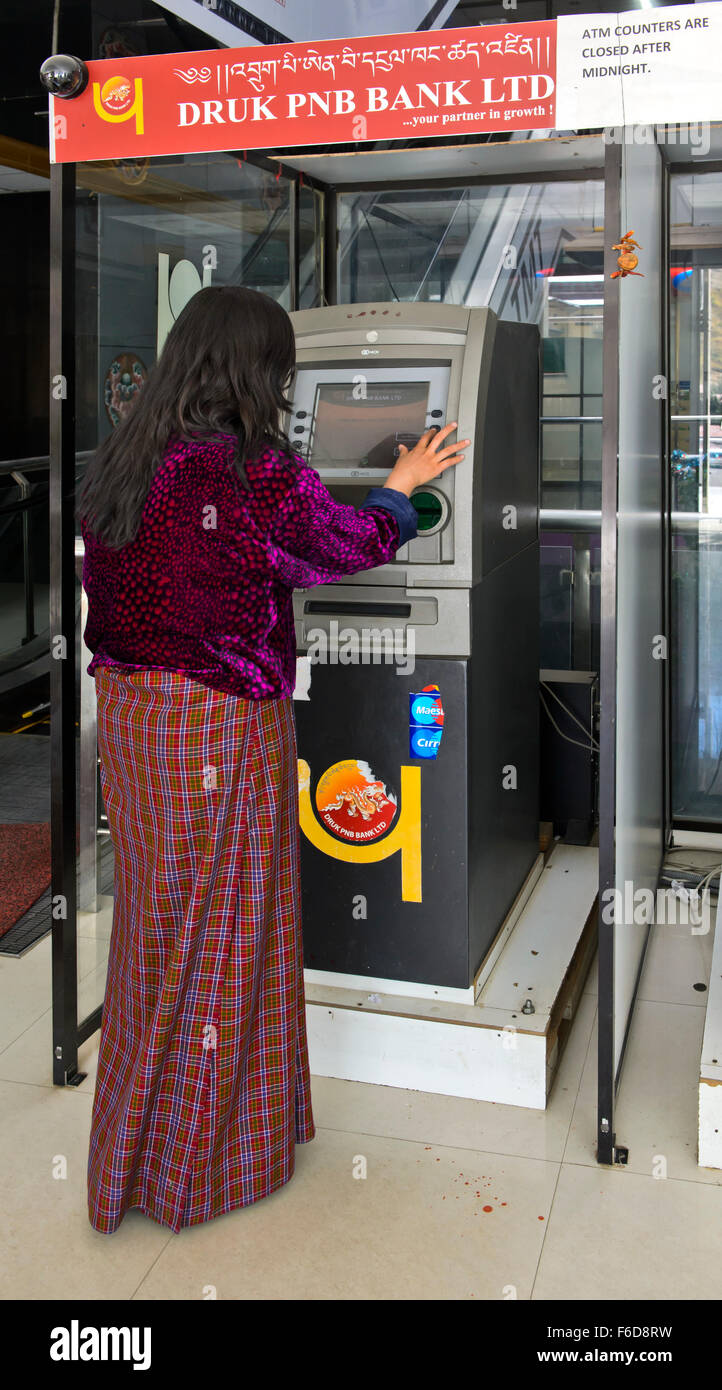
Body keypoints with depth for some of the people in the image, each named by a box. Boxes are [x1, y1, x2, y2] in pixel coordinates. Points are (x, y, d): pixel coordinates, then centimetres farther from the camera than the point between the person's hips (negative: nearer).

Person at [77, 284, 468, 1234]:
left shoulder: (114, 465, 1)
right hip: (223, 729, -7)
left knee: (155, 922, 20)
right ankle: (205, 1159, 27)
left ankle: (136, 1140, 39)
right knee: (222, 935, 9)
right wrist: (405, 486, 18)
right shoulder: (261, 476, -18)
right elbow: (356, 542, -1)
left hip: (126, 716, 7)